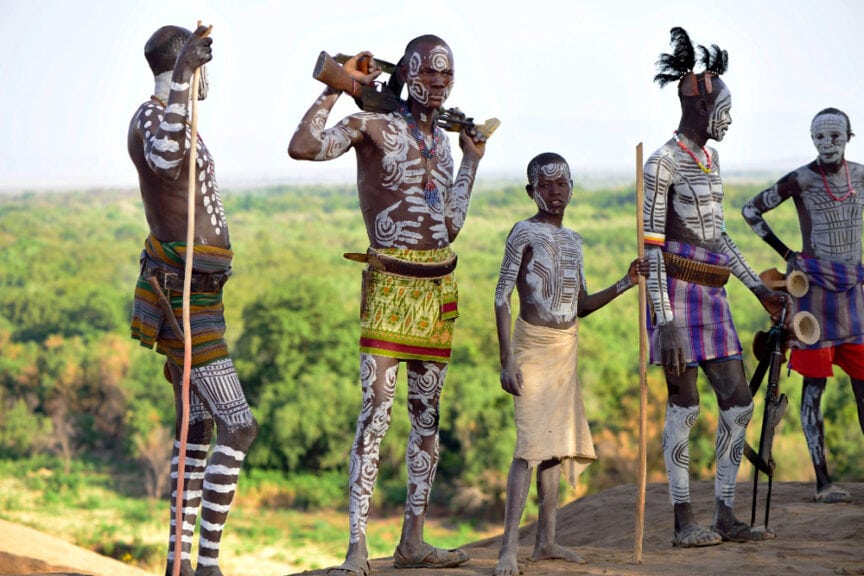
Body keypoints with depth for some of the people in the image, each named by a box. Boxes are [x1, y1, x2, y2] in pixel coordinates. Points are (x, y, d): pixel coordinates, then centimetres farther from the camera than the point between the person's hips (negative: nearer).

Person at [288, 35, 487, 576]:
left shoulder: (442, 141, 17)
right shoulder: (373, 126, -3)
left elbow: (450, 227, 15)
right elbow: (303, 147, -19)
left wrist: (472, 160, 19)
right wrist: (337, 86, -11)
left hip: (438, 286, 7)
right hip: (390, 282, -7)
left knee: (428, 412, 7)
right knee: (377, 407, -14)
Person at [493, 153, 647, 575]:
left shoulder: (572, 240, 13)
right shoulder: (524, 233, -8)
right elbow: (502, 298, -12)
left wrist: (625, 283, 4)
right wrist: (507, 361, -18)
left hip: (565, 350, 8)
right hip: (533, 346, -7)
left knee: (557, 443, 9)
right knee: (531, 442, -16)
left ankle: (546, 541, 16)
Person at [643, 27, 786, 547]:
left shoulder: (711, 159, 16)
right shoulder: (663, 162, -10)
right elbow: (651, 246, -14)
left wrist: (761, 290, 20)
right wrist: (665, 323, -19)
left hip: (712, 293, 8)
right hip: (677, 289, -8)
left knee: (738, 402, 4)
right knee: (685, 403, -4)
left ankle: (726, 515, 10)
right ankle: (685, 521, 4)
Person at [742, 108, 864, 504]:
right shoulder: (801, 181, -8)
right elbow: (751, 210, 1)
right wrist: (786, 254, -3)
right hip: (816, 288, -5)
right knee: (814, 385, -4)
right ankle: (823, 481, -2)